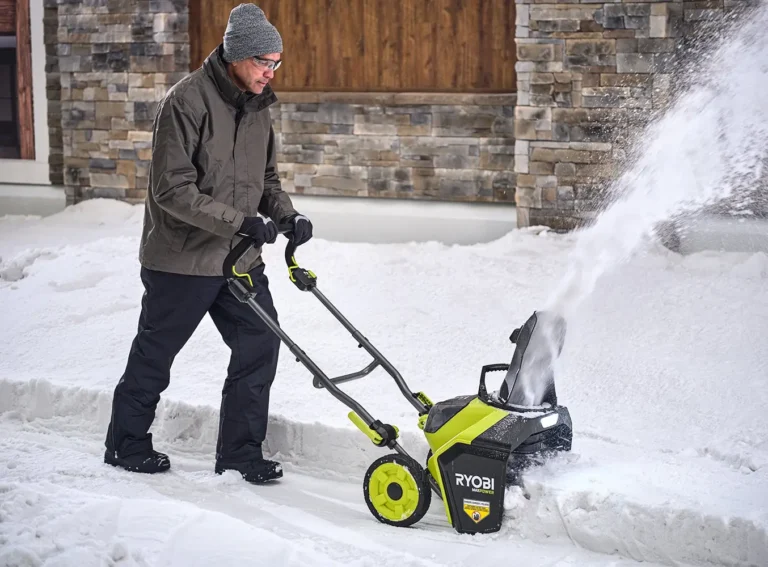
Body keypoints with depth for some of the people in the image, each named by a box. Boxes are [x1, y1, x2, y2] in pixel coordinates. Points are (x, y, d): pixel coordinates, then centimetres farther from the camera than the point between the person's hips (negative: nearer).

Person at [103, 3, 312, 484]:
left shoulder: (257, 105, 6)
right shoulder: (188, 101, -19)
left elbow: (266, 177, 16)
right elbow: (173, 189, -22)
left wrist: (287, 214, -4)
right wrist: (240, 221, -27)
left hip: (240, 259, 7)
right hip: (182, 259, -7)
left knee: (261, 344, 1)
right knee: (154, 355, 9)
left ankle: (240, 452, 14)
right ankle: (126, 446, 27)